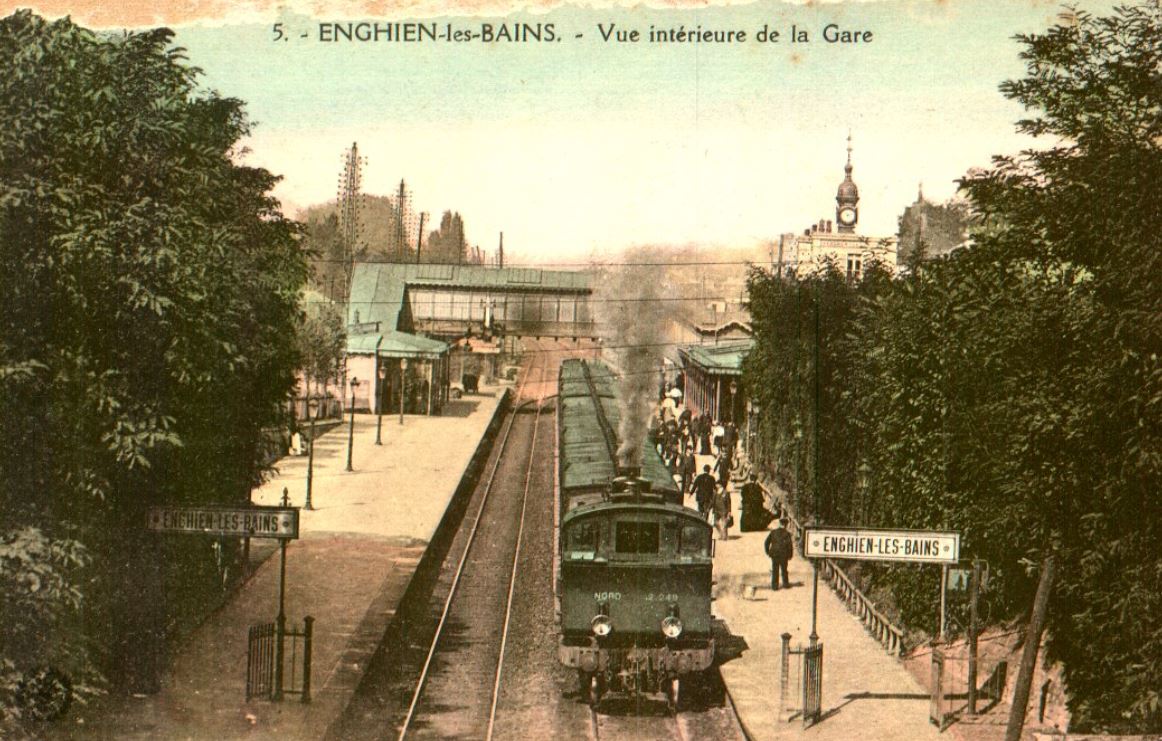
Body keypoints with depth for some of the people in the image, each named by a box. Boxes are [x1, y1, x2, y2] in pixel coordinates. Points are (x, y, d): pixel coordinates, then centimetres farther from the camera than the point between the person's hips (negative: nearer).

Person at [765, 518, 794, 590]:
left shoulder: (773, 532, -1)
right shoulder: (787, 533, -9)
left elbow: (766, 543, 1)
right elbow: (790, 545, -12)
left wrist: (768, 552, 13)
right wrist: (790, 555, -1)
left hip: (774, 554, 2)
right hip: (783, 555, -2)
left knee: (774, 570, 9)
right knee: (784, 570, 16)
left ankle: (774, 585, 9)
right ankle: (785, 583, 26)